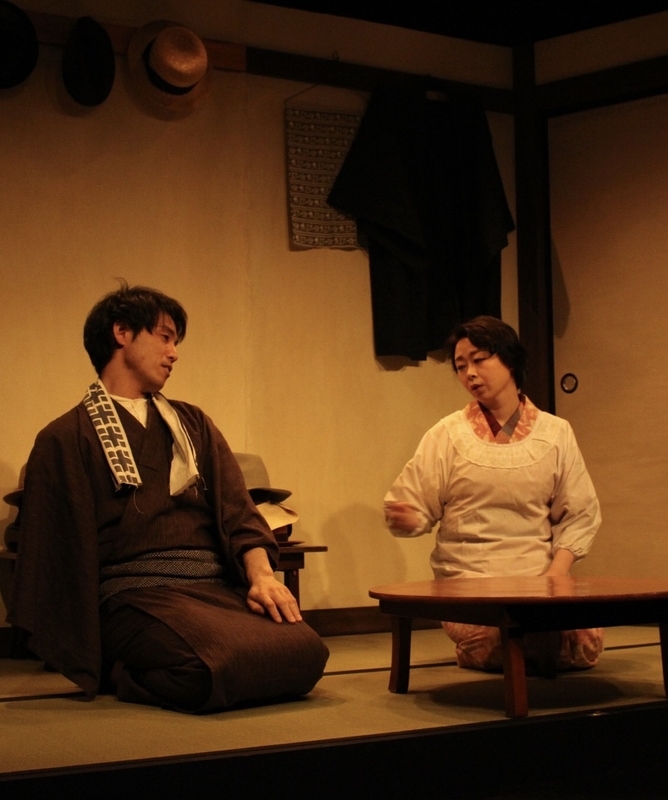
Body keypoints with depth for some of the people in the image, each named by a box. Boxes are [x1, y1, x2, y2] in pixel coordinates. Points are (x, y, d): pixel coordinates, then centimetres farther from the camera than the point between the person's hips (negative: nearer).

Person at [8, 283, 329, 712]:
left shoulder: (193, 424, 23)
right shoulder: (65, 440, 8)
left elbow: (237, 511, 12)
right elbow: (57, 554, 4)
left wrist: (262, 575, -9)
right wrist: (81, 666, -2)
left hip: (217, 587, 6)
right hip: (135, 594, -5)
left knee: (306, 651, -26)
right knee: (222, 667, -37)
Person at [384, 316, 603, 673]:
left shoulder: (555, 433, 8)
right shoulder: (447, 435, 3)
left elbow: (579, 515, 9)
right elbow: (416, 510, 2)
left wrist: (555, 574, -7)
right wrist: (405, 519, -22)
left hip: (540, 578, 2)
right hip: (467, 576, -2)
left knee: (585, 644, -24)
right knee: (488, 645, -31)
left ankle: (531, 648, 7)